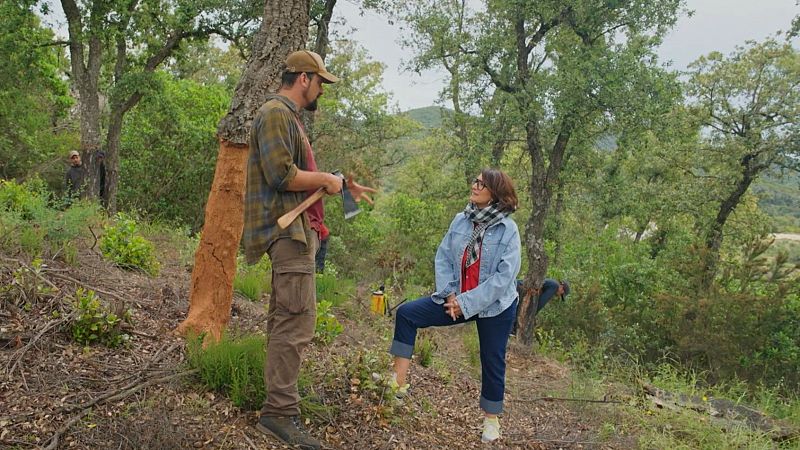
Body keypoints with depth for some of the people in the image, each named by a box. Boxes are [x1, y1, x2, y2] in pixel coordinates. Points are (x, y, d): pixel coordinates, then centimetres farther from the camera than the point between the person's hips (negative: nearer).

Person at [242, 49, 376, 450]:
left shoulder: (287, 116, 22)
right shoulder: (276, 113, -11)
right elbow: (282, 175, -22)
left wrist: (342, 186, 18)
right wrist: (327, 179, -10)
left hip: (295, 229, 11)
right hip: (288, 229, -11)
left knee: (285, 317, 16)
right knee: (297, 320, -13)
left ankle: (281, 392, 27)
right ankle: (279, 412, -8)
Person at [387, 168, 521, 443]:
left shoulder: (508, 229, -15)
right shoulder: (461, 221, -2)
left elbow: (505, 275, -20)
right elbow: (443, 258, 2)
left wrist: (467, 303, -21)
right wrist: (449, 294, -11)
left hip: (495, 306, -4)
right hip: (459, 299, 5)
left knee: (492, 362, 9)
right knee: (407, 314, -7)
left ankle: (491, 420, 31)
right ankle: (399, 381, -4)